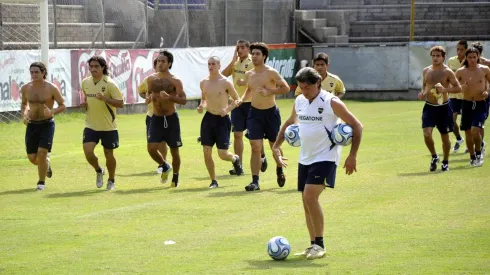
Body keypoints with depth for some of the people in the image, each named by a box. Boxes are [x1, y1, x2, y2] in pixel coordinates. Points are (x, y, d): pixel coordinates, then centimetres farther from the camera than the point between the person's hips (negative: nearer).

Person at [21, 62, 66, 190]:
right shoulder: (25, 88, 1)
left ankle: (41, 182, 2)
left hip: (47, 124, -4)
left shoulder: (51, 88, -10)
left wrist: (52, 112, -22)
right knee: (32, 158, 2)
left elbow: (62, 106, -3)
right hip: (32, 124, 4)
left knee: (42, 153, -15)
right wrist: (24, 114, -1)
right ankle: (47, 162, 37)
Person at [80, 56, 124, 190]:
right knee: (88, 151, -12)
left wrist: (105, 99, -29)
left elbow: (120, 103, -15)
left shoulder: (109, 84, -13)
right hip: (91, 125, 3)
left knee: (108, 154, 7)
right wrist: (85, 103, 3)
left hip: (108, 126, -3)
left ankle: (111, 180, 30)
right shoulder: (85, 82, 3)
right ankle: (99, 171, 18)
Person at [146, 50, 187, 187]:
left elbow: (183, 100, -12)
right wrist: (150, 97, -6)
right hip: (156, 118, 3)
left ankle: (175, 177, 24)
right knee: (151, 148, -10)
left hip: (171, 118, -3)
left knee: (174, 150, 5)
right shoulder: (151, 79, 5)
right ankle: (165, 166, 20)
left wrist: (169, 97, -28)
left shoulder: (175, 81, -6)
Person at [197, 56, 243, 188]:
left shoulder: (226, 82, -9)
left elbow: (237, 100, -2)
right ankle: (213, 181, 11)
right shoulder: (204, 83, 5)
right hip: (208, 118, 4)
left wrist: (227, 109, -18)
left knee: (223, 154, -5)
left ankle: (235, 159, 32)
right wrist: (201, 106, 1)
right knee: (206, 152, -3)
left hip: (222, 119, -4)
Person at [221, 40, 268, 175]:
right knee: (237, 134, 2)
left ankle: (262, 157, 29)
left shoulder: (253, 62, -8)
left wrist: (246, 82, -25)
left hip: (250, 102, -5)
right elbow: (223, 74, -4)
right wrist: (234, 60, -9)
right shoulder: (235, 63, 8)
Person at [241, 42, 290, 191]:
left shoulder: (271, 73, -10)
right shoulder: (249, 74, 6)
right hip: (255, 113, 3)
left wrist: (269, 91, -22)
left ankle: (280, 171, 40)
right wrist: (242, 99, 5)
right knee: (255, 147, -8)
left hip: (271, 112, -3)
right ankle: (255, 181, -10)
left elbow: (286, 88, -12)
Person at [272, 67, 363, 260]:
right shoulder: (299, 101, 6)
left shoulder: (331, 102, -13)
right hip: (305, 158, 7)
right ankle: (313, 246, 18)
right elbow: (289, 123, 25)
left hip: (325, 157, -7)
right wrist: (276, 146, 16)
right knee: (307, 201, 8)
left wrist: (352, 156, -15)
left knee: (310, 196, -20)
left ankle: (319, 245, -11)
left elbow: (356, 126, -10)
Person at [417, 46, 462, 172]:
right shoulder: (426, 71, 6)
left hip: (443, 108, -2)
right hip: (429, 107, 2)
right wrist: (422, 93, -2)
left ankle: (445, 162, 25)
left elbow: (458, 88, -8)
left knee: (445, 136, 7)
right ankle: (434, 157, 9)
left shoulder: (447, 72, -7)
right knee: (427, 133, -14)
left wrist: (445, 89, -23)